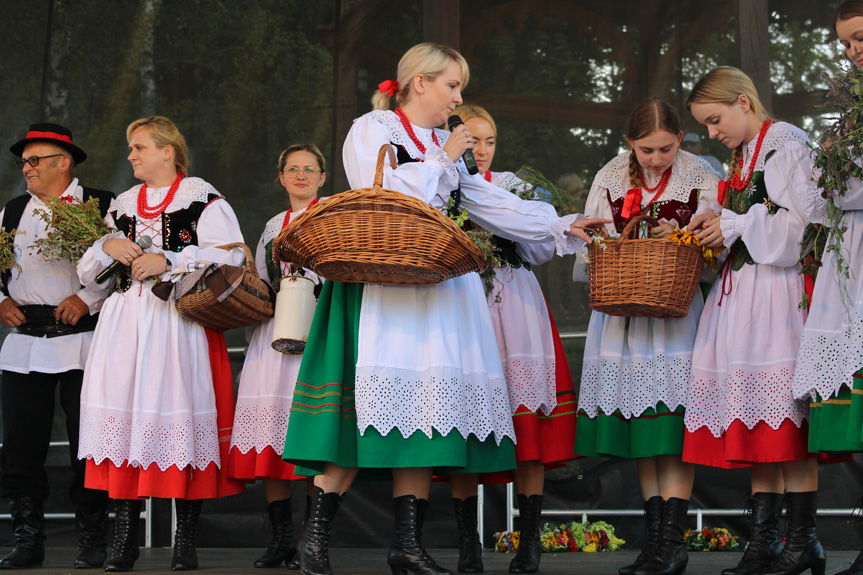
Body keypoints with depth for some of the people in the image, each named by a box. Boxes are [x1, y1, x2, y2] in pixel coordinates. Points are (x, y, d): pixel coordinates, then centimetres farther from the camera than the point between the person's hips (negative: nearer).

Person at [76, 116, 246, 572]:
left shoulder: (202, 198, 2)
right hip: (125, 322, 5)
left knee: (179, 413, -10)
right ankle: (124, 538, 0)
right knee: (122, 413, -5)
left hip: (180, 321, -5)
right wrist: (107, 247, 1)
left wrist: (168, 261, -13)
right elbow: (86, 272, 22)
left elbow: (230, 256, -9)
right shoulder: (122, 206, 21)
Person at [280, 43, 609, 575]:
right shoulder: (372, 130, 3)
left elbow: (493, 205, 20)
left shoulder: (447, 147, 22)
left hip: (436, 287, 7)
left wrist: (562, 226, 13)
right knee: (367, 406, -14)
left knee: (422, 407, -1)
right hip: (381, 284, -6)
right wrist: (441, 161, -4)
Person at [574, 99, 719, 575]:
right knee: (639, 428, 5)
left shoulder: (699, 178, -1)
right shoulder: (609, 180, 6)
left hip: (678, 311, -3)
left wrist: (680, 238, -19)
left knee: (673, 426, -12)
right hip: (624, 311, 3)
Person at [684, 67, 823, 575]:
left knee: (786, 419, -10)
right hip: (743, 289, 8)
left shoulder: (788, 143, -4)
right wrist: (715, 228, 8)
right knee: (759, 422, 4)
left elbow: (803, 220, -14)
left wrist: (735, 227, -10)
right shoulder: (743, 156, 21)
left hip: (780, 289, -8)